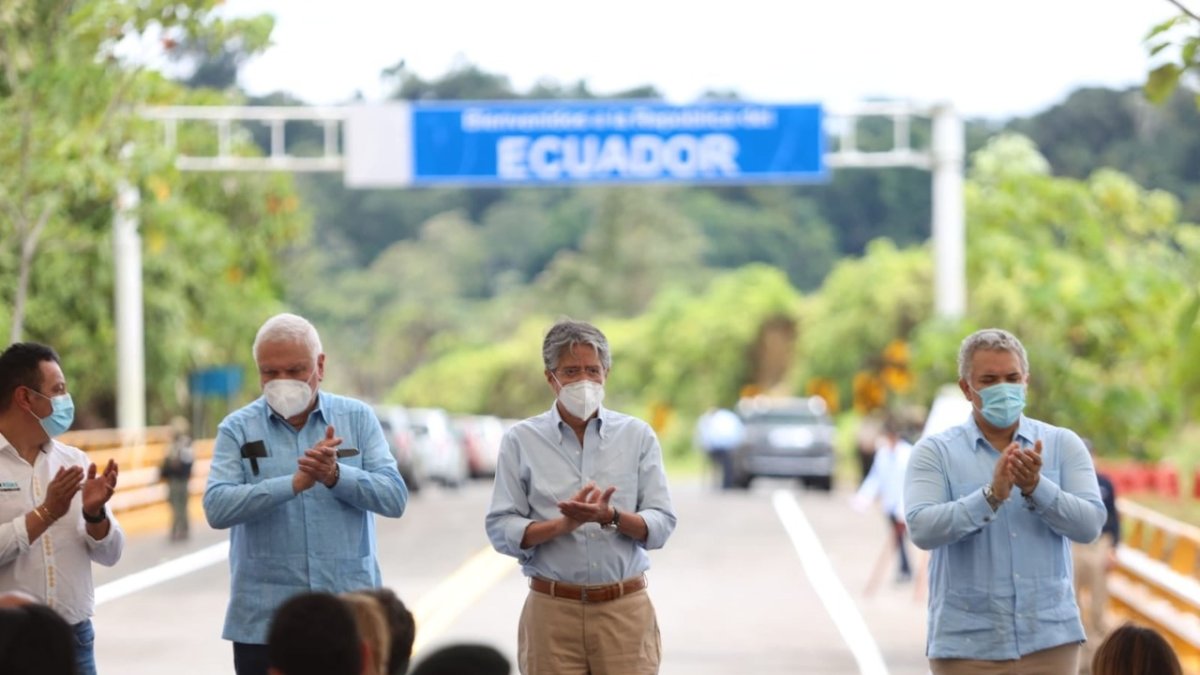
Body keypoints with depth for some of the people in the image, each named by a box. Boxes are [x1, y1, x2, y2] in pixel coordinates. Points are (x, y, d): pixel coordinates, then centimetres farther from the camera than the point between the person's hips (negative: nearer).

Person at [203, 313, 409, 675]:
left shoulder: (358, 418, 6)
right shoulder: (238, 429, 2)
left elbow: (395, 496, -3)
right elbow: (216, 507, -12)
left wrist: (335, 476, -21)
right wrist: (295, 483, -22)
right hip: (264, 623, -1)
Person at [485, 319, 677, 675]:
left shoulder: (638, 436, 7)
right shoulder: (521, 440, 4)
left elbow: (662, 524, 1)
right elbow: (501, 530, -2)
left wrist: (611, 517, -18)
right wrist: (564, 524, -18)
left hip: (625, 609, 1)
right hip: (552, 609, -1)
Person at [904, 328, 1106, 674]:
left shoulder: (1063, 445, 7)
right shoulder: (935, 452, 1)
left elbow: (1090, 523, -5)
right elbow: (922, 529, -14)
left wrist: (1035, 487, -22)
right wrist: (991, 496, -26)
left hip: (1050, 640, 1)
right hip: (967, 644, -1)